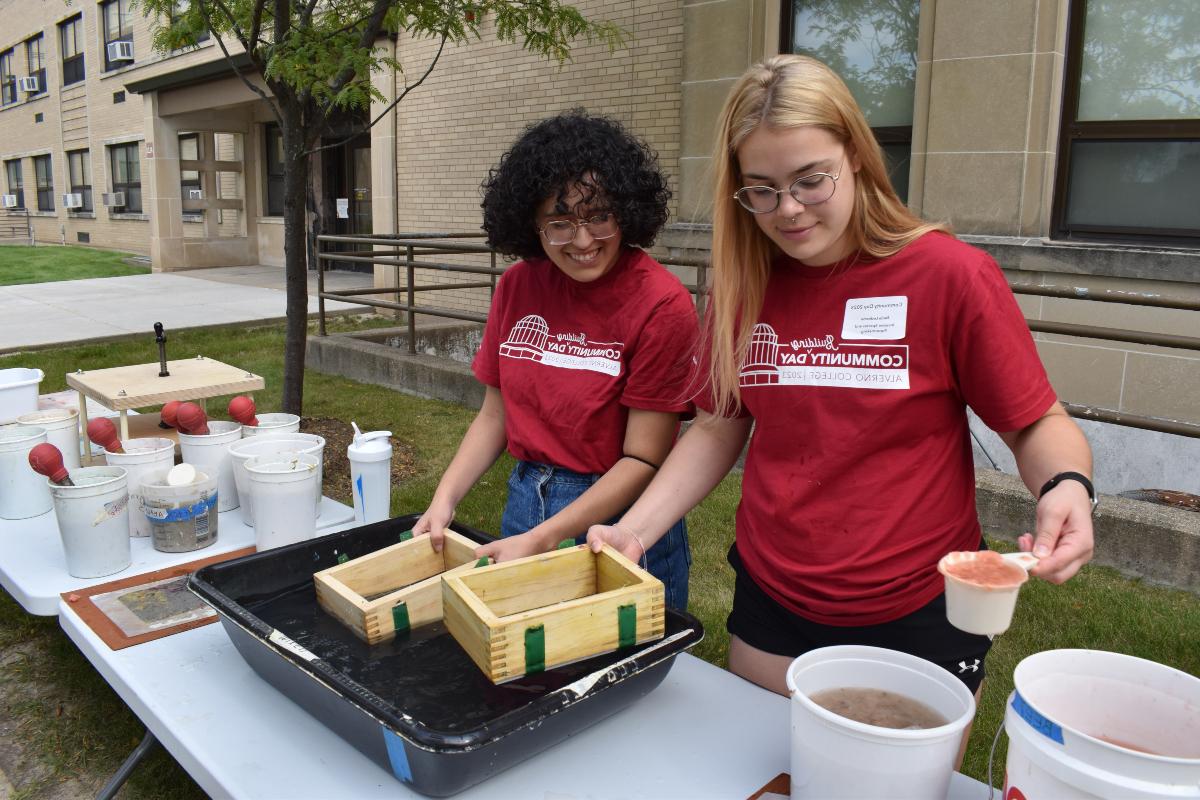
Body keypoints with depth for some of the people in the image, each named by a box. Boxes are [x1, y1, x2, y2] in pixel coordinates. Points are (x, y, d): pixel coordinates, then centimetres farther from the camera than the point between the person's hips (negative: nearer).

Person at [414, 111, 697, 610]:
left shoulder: (661, 305, -18)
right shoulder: (517, 285, -1)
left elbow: (643, 460, -17)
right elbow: (495, 414, 6)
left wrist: (541, 541, -22)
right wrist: (444, 501, -7)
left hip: (616, 520, -5)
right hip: (525, 503, 5)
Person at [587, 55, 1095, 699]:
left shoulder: (951, 275, -14)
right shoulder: (744, 288, -2)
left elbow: (1036, 423, -5)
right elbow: (717, 431, 5)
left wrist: (1067, 487, -26)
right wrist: (634, 530, -7)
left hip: (918, 621, -3)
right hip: (770, 608, 3)